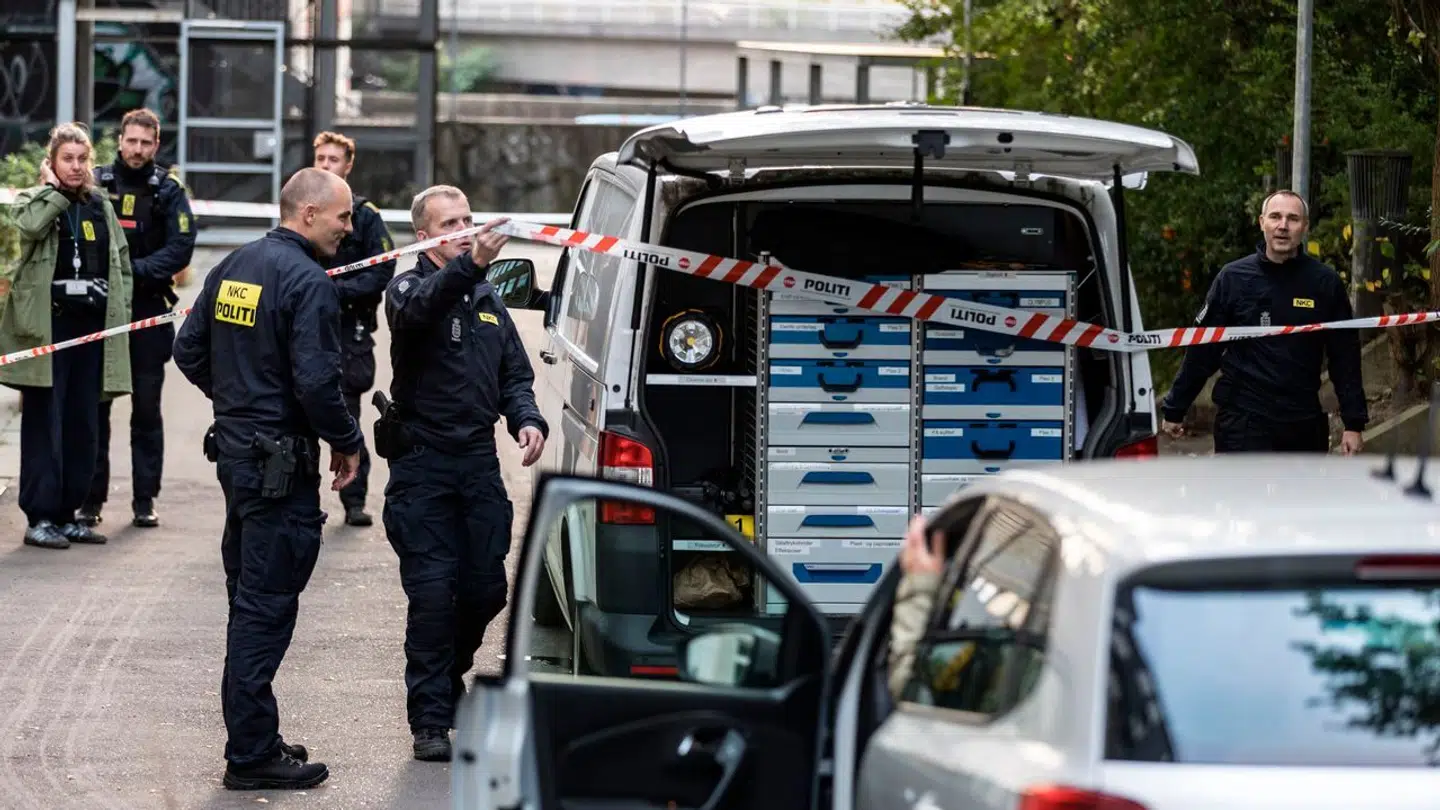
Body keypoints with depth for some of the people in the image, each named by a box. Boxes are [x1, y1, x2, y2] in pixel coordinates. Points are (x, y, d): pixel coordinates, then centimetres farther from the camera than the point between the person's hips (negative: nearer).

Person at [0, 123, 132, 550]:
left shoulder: (101, 206, 15)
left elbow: (121, 262, 18)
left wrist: (121, 313, 8)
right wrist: (54, 189, -9)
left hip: (93, 325, 5)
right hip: (48, 325, -5)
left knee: (84, 425, 6)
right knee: (44, 422, -5)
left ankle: (67, 513, 13)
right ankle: (39, 517, -3)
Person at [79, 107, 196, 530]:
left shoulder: (168, 191, 2)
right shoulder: (96, 183, 3)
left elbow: (180, 248, -6)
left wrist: (135, 270, -16)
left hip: (148, 310, 0)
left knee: (147, 408, 4)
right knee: (94, 405, 2)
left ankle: (145, 499, 10)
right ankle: (91, 498, 8)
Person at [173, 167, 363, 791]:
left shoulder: (234, 267, 10)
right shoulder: (307, 283, -17)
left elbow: (189, 352, 14)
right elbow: (315, 382, -23)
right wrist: (347, 442, -8)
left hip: (235, 451, 9)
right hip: (280, 461, -9)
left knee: (250, 600, 16)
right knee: (266, 607, -5)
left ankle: (251, 738, 24)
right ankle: (252, 755, -2)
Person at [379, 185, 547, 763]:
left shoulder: (488, 299, 16)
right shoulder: (409, 288, -3)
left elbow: (515, 375, 20)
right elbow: (419, 308, -29)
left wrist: (527, 420, -1)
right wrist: (469, 265, -47)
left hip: (479, 462, 5)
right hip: (422, 462, -5)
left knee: (486, 589, 7)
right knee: (432, 593, -8)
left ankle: (448, 677, 32)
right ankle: (430, 720, -3)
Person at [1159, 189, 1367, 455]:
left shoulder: (1325, 283, 1)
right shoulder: (1234, 278, -1)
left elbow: (1345, 356, 5)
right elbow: (1202, 351, 4)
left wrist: (1353, 423, 2)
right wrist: (1174, 409, 7)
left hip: (1305, 423, 3)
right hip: (1243, 421, -2)